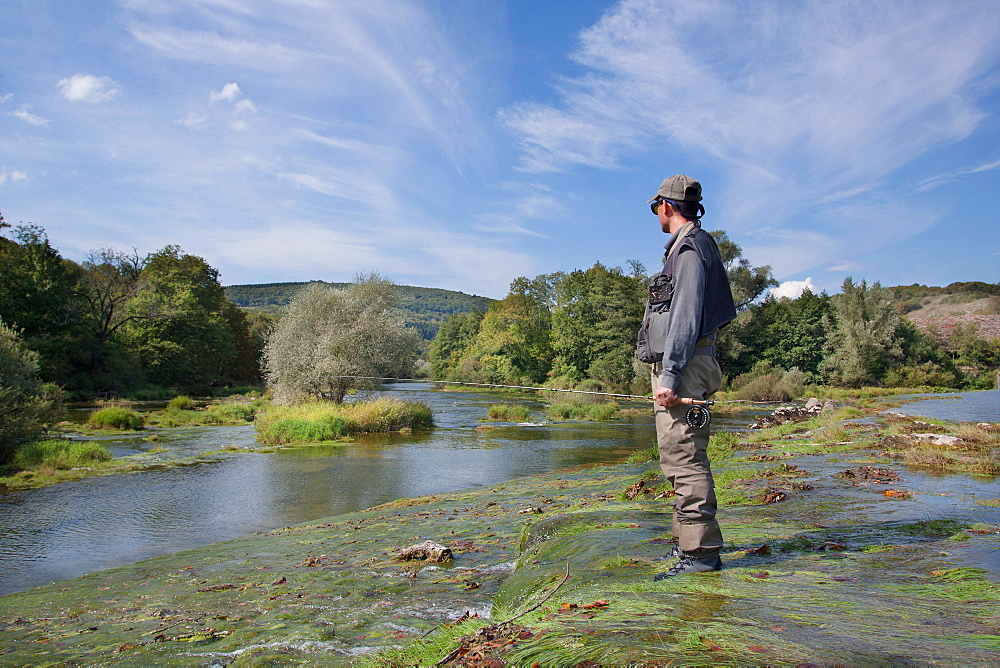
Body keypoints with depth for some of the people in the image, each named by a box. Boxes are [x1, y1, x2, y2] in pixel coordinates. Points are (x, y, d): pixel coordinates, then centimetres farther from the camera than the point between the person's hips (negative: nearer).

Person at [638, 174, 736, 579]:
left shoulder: (689, 247, -9)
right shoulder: (694, 245, 23)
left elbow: (686, 317, -19)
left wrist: (669, 375, -22)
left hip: (682, 369, -11)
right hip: (684, 370, 11)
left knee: (683, 458, -10)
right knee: (684, 459, 15)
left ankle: (700, 552, -6)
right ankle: (690, 542, 24)